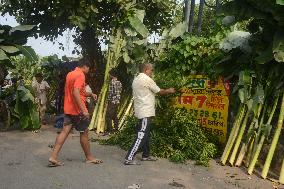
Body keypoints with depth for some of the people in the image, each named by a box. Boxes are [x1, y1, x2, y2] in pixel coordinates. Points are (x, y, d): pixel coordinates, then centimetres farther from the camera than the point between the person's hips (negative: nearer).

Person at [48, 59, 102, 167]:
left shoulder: (70, 74, 15)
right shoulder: (80, 75, -14)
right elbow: (76, 93, -26)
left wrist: (90, 94, 22)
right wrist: (83, 110, -28)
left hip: (68, 109, 8)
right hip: (78, 110, -8)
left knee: (65, 131, 5)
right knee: (84, 133, 5)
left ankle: (53, 157, -1)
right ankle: (89, 158, 19)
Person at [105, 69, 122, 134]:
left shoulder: (112, 82, -15)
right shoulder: (119, 82, 10)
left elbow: (111, 93, -17)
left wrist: (108, 100, -8)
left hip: (112, 101, -8)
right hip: (117, 101, 9)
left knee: (109, 116, -2)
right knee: (115, 115, 16)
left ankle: (109, 130, -1)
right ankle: (116, 128, 21)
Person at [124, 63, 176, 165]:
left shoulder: (136, 80, 14)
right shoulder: (147, 79, -12)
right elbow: (159, 91, -3)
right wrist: (169, 91, 14)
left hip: (140, 111, 10)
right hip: (146, 112, -10)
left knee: (146, 134, 17)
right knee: (141, 136, -10)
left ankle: (146, 155, 26)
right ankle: (129, 158, -12)